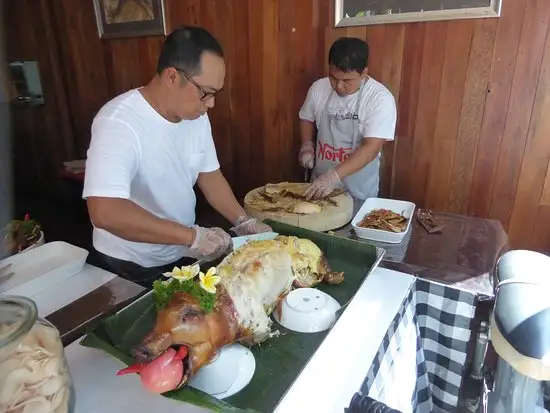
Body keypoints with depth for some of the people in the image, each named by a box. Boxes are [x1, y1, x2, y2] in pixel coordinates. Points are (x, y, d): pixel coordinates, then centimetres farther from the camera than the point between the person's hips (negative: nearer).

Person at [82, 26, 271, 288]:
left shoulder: (196, 115, -7)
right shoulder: (118, 123, -29)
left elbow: (209, 175, 1)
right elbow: (104, 212, -40)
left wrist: (243, 221, -12)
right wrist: (192, 236, -38)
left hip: (182, 255, 7)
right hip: (131, 268, -6)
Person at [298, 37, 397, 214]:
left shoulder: (381, 98, -18)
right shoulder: (319, 88, -5)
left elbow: (370, 149, -25)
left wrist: (334, 175, -35)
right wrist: (307, 145, -5)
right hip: (320, 183, 4)